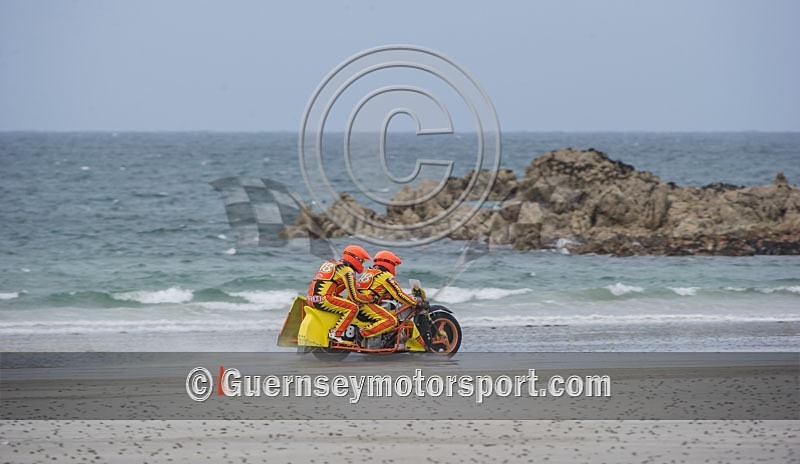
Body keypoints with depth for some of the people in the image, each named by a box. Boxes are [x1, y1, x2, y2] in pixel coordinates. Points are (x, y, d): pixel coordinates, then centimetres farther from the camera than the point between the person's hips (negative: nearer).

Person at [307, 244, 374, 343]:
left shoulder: (329, 262, 23)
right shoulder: (347, 270, -4)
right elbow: (354, 296, -5)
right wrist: (371, 299, 10)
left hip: (311, 298, 9)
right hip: (324, 299, -9)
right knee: (353, 308, -9)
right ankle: (335, 334, -16)